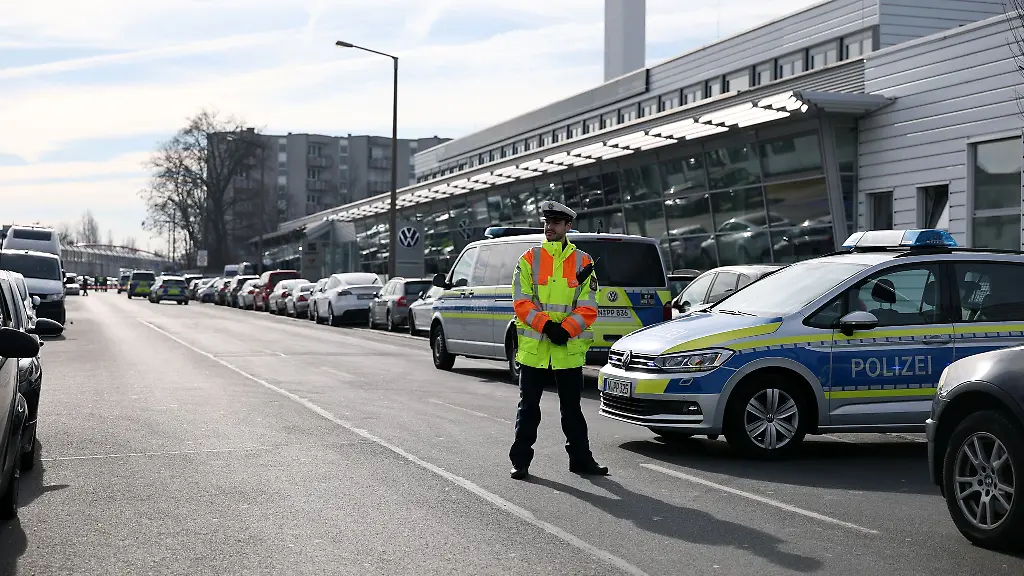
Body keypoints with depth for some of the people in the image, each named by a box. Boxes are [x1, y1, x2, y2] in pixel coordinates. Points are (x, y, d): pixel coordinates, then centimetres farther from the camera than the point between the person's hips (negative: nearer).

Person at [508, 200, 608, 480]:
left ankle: (581, 458, 20)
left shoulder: (583, 262, 4)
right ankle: (520, 461, 12)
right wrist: (546, 325, -17)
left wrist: (565, 329, -15)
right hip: (533, 347, 0)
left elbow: (588, 307, 0)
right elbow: (521, 302, -4)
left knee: (572, 407, 10)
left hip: (570, 348, 1)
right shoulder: (529, 259, 3)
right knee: (528, 406, 5)